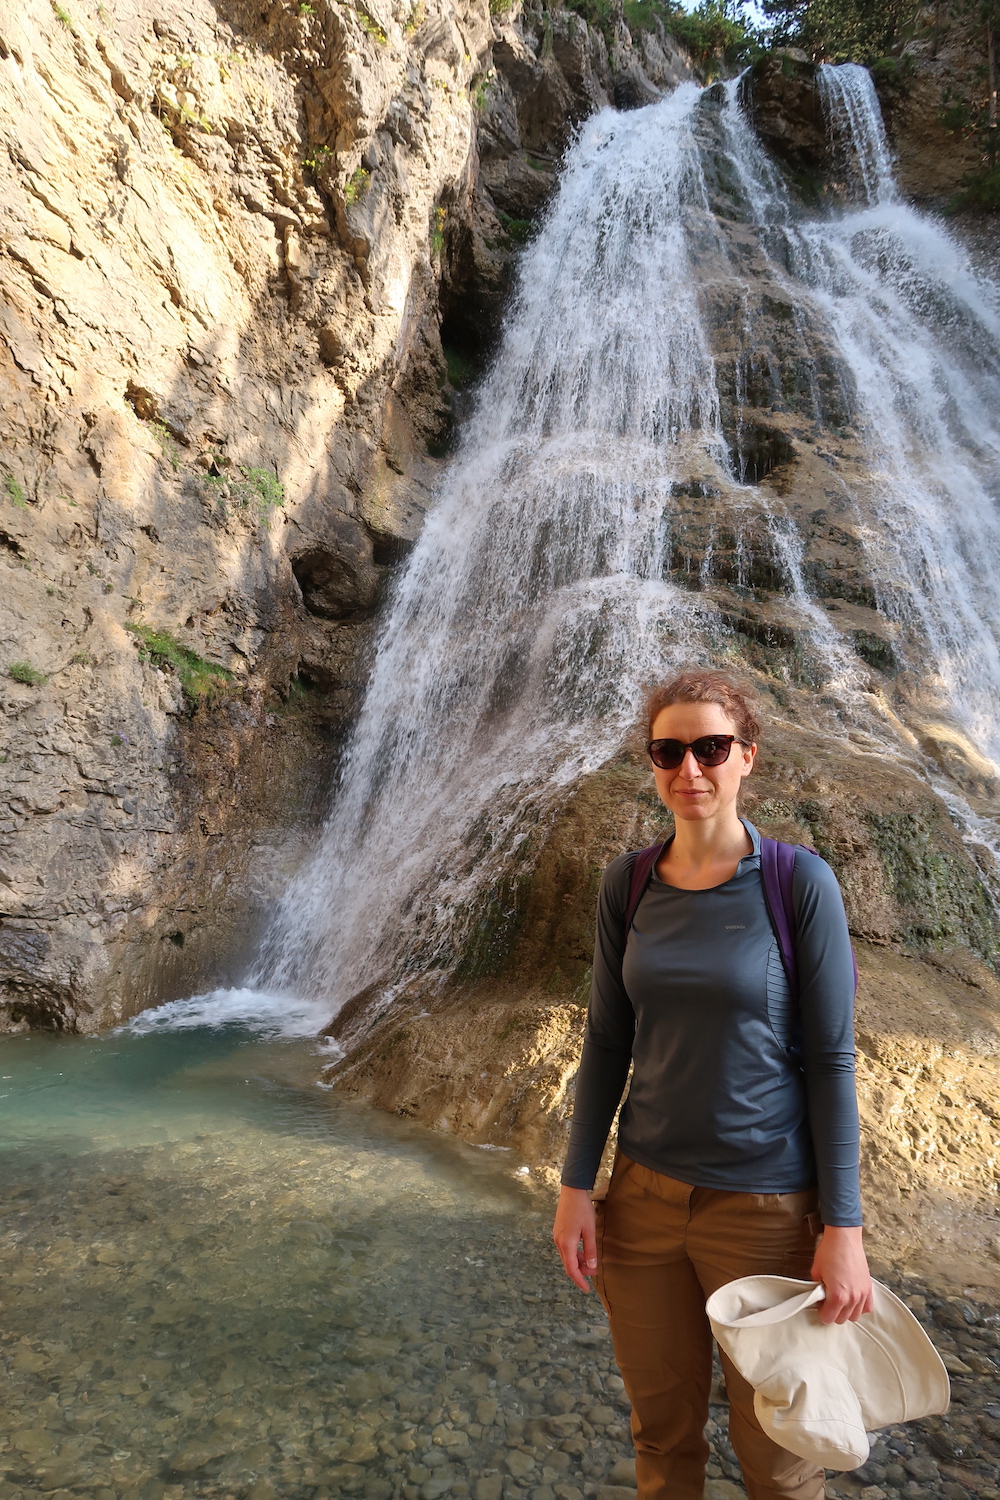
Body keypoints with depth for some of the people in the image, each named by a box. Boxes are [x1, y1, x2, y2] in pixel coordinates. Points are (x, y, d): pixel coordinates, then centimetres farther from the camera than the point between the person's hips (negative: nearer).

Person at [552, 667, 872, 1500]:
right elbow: (607, 1041, 3)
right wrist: (577, 1186, 3)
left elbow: (831, 1058, -10)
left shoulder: (800, 883, -13)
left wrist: (843, 1227, -10)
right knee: (663, 1427, 19)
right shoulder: (627, 885, -2)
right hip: (645, 1195, 3)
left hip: (765, 1206, -3)